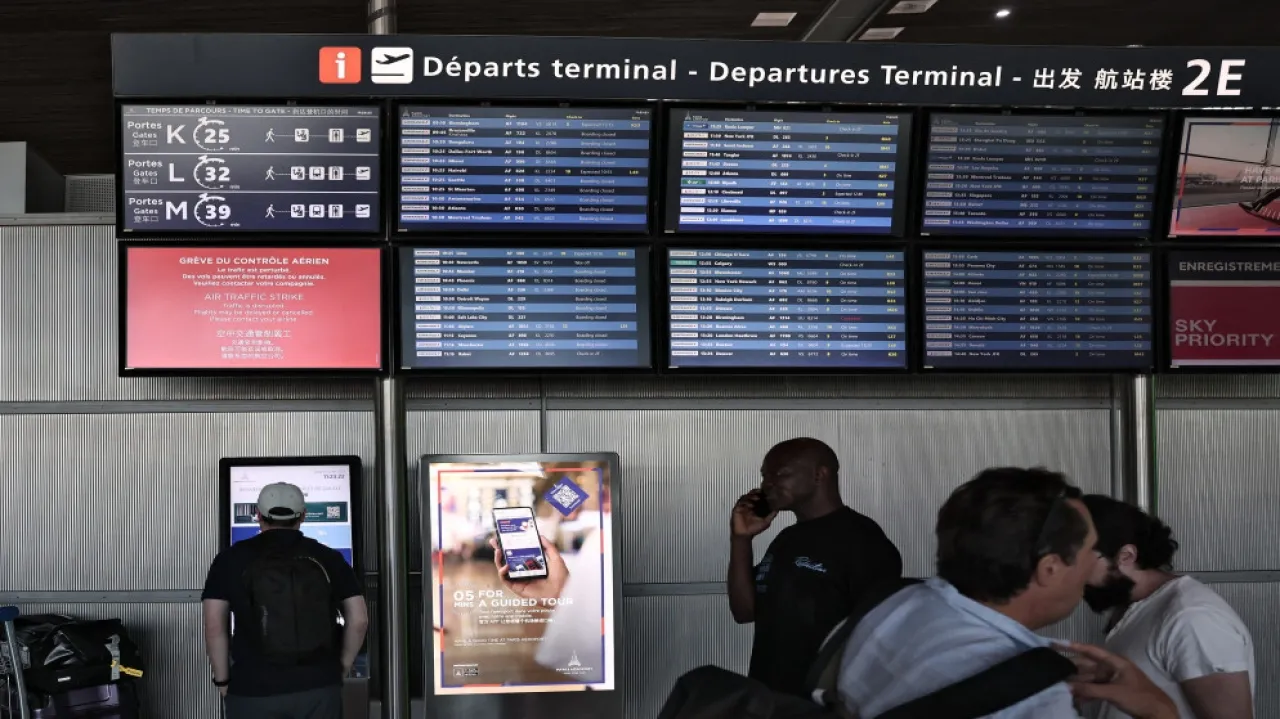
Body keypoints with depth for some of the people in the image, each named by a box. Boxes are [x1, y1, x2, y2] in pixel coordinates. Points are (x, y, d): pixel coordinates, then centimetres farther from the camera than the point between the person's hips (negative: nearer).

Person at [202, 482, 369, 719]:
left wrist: (223, 679, 6)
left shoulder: (232, 559, 2)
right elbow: (358, 620, 3)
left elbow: (214, 626, -3)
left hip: (254, 690, -1)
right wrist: (341, 668, 14)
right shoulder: (328, 558, 6)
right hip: (319, 687, 2)